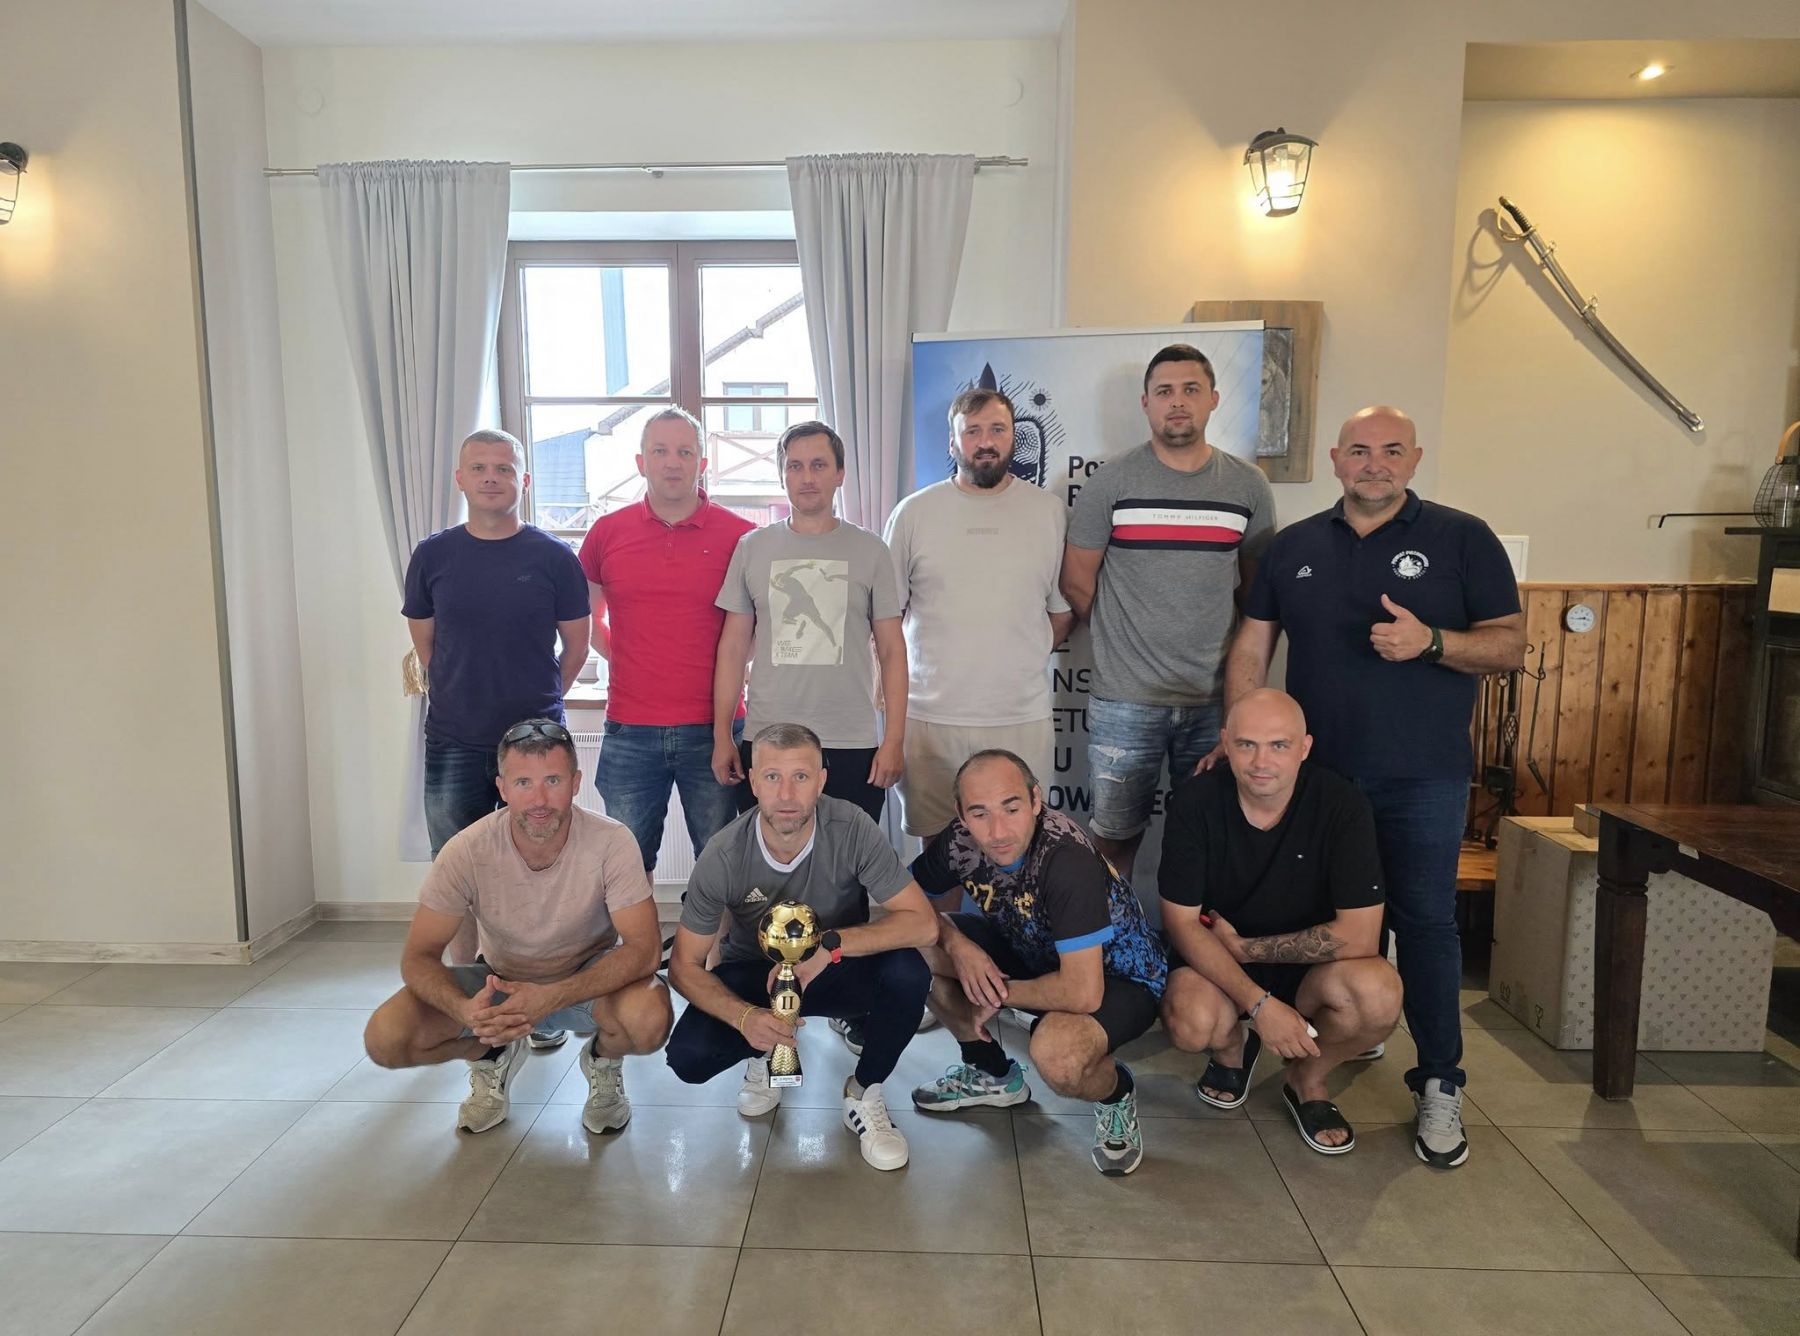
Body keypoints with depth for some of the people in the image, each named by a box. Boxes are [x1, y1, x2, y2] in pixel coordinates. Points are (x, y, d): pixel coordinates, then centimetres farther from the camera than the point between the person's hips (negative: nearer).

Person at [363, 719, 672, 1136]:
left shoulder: (611, 843, -26)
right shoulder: (467, 850, -22)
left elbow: (643, 948, -28)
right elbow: (418, 957, -17)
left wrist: (551, 997, -43)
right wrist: (466, 1009, -40)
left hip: (589, 980, -2)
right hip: (501, 980, 2)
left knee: (649, 1020, -35)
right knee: (385, 1037, -21)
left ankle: (602, 1061, 4)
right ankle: (495, 1056, 11)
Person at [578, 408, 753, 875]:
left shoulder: (740, 535, -1)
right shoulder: (607, 533, 5)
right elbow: (586, 617, 19)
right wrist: (620, 658, 7)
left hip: (713, 728, -1)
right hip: (630, 731, 2)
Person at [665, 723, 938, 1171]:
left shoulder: (850, 828, -25)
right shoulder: (723, 857, -23)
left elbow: (922, 924, -26)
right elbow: (684, 965, -14)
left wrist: (831, 944, -38)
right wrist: (743, 1016, -33)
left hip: (837, 970, 0)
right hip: (751, 975, 1)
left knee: (908, 974, -31)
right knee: (688, 1056, -25)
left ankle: (864, 1095, -3)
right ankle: (764, 1054, 12)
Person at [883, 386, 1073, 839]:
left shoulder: (1051, 512, 5)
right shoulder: (913, 513, 4)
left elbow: (1064, 610, 11)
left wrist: (1019, 662, 5)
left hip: (1022, 717, 0)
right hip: (929, 716, 0)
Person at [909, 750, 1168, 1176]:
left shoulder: (1069, 860, -35)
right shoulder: (959, 842, -18)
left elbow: (1083, 993, -37)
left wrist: (1000, 995, -21)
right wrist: (956, 944, -21)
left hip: (1117, 977, -6)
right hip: (1032, 952, 7)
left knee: (1056, 1053, -38)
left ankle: (1116, 1093, 1)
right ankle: (991, 1071, 13)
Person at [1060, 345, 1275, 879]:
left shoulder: (1249, 486, 4)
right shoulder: (1111, 481, -3)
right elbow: (1077, 582, 3)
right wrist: (1124, 636, 9)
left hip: (1216, 700, 2)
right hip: (1126, 701, -2)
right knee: (1116, 834, 9)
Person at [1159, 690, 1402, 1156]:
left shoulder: (1341, 804, -18)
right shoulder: (1195, 801, -17)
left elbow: (1359, 935, -21)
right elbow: (1181, 923, -16)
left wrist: (1243, 946, -18)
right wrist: (1259, 1003, -28)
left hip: (1312, 967, 1)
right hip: (1214, 962, 0)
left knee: (1379, 994, -32)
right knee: (1191, 1022, -33)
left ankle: (1307, 1080, 3)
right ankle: (1232, 1048, 9)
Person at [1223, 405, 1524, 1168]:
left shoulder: (1462, 539, -1)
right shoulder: (1294, 546, 7)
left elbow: (1511, 645, -4)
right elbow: (1252, 646, 7)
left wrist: (1431, 641, -22)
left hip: (1422, 776, -2)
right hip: (1317, 771, 3)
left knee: (1425, 922, 0)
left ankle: (1440, 1084, 11)